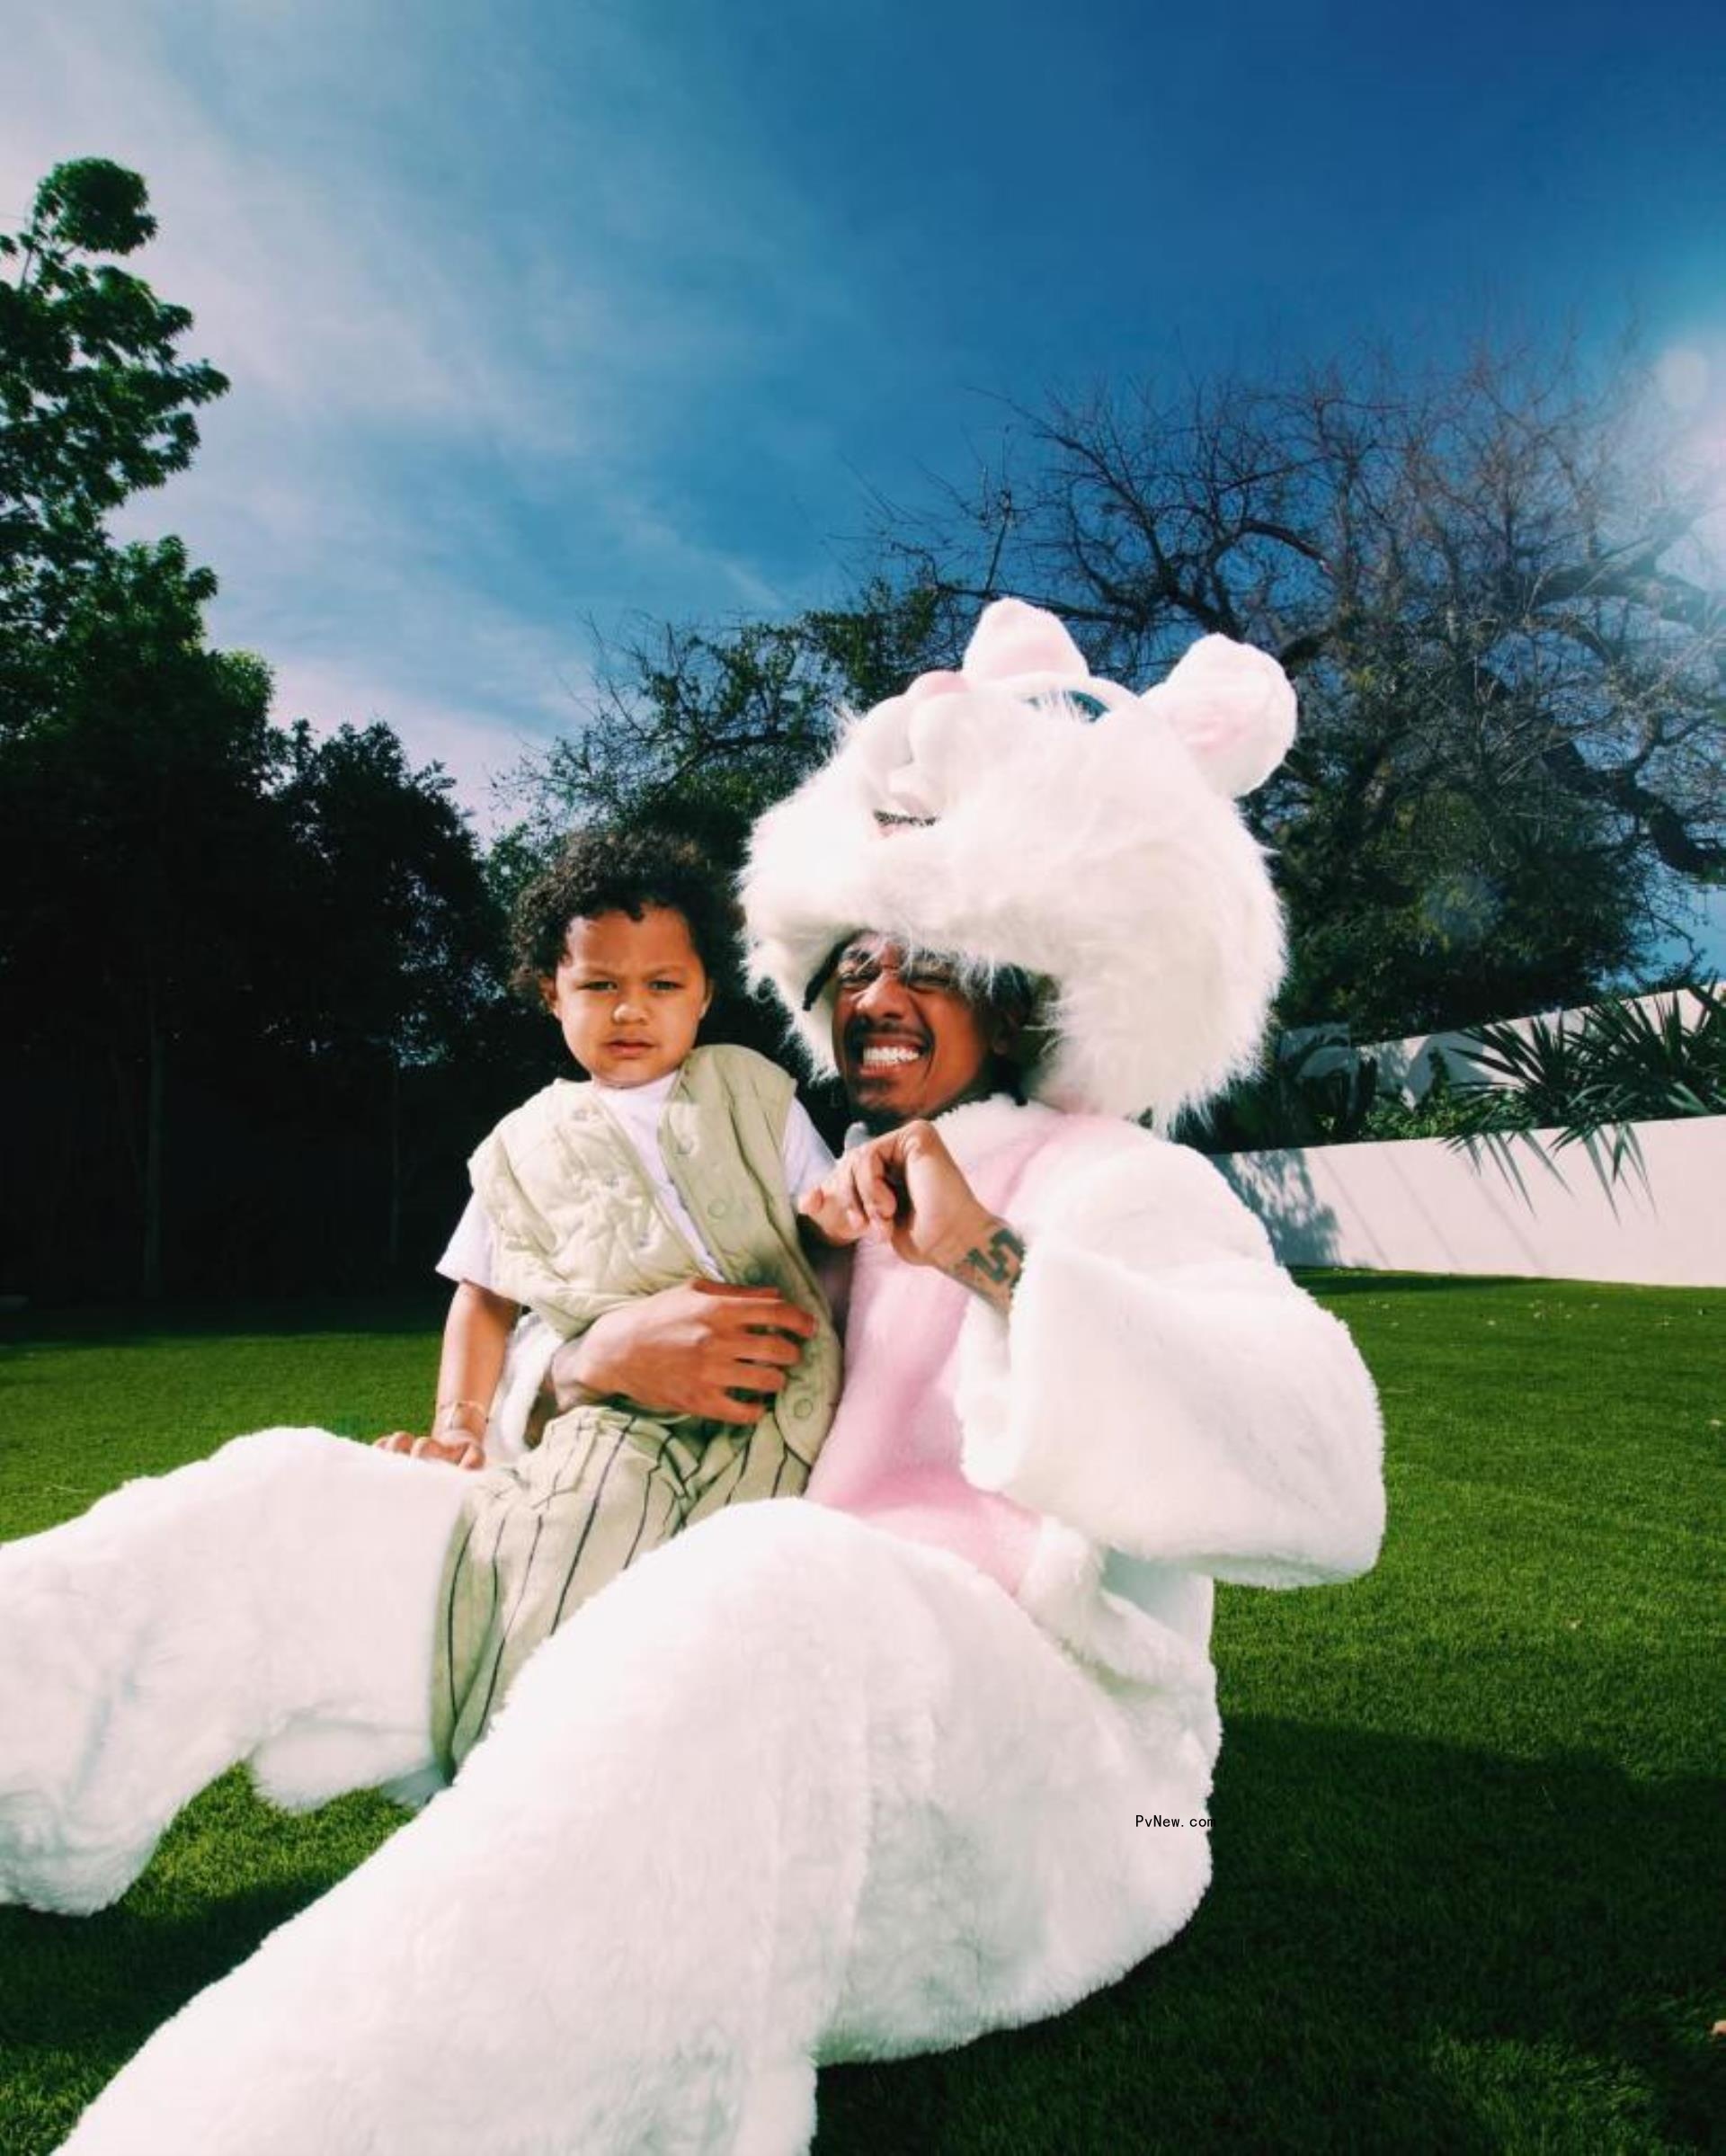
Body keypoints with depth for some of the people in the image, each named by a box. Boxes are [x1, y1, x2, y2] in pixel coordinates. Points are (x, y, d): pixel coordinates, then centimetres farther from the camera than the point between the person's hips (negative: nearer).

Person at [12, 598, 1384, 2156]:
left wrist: (994, 1264, -25)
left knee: (779, 1592, -42)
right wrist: (589, 1360, -6)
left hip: (1027, 1770, -6)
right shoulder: (821, 1205, 16)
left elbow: (1322, 1481, -20)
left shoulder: (1128, 1193, -3)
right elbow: (518, 1344, 19)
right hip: (767, 1720, 6)